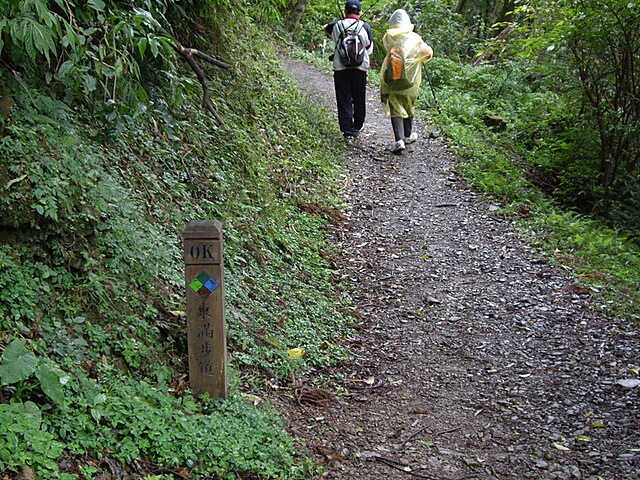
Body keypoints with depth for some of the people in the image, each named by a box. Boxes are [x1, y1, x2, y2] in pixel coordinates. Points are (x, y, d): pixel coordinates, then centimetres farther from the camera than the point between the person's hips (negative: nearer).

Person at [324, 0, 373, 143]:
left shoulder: (336, 26, -1)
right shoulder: (365, 27, -4)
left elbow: (326, 29, 22)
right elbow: (369, 49, 5)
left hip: (340, 68, 0)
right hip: (360, 68, 0)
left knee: (344, 100, 1)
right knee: (359, 99, 15)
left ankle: (347, 131, -6)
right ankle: (357, 127, 30)